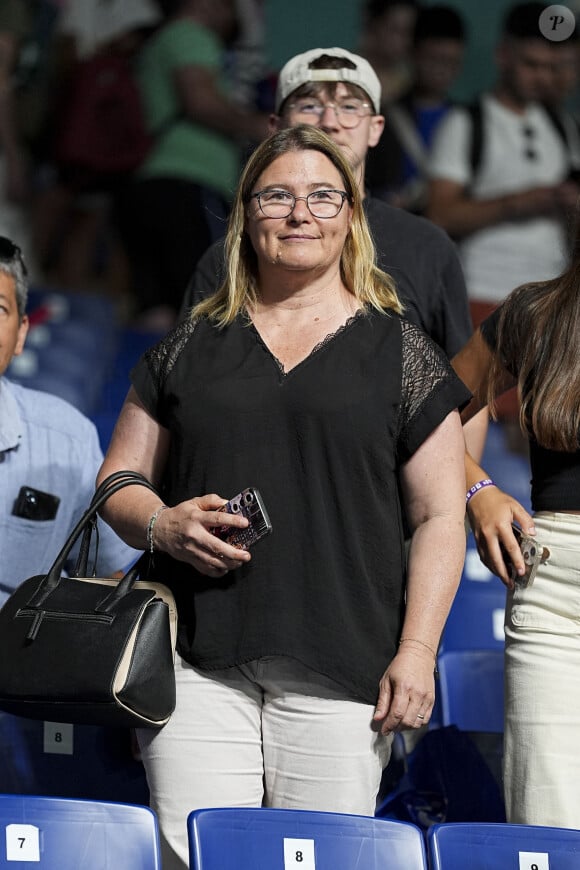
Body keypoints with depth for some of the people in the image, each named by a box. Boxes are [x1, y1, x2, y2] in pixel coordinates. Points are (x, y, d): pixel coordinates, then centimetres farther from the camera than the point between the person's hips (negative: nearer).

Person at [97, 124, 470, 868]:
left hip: (342, 669, -1)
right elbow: (119, 480, 18)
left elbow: (440, 517, 6)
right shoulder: (190, 348, 15)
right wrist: (159, 523, -5)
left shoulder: (400, 353, 9)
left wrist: (416, 651, -4)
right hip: (200, 664, 1)